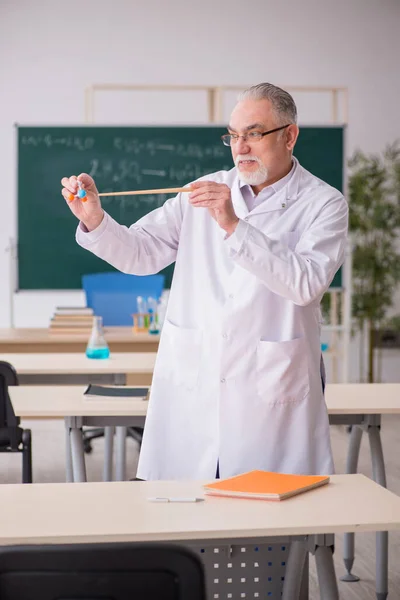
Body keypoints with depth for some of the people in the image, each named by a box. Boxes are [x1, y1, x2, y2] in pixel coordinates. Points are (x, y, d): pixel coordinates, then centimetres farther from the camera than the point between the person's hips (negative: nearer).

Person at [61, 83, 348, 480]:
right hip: (189, 390, 3)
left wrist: (235, 226, -23)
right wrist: (94, 220, -11)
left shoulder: (324, 205, -1)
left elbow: (306, 283, -17)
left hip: (270, 401, -3)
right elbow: (141, 253, 8)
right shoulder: (205, 191, 11)